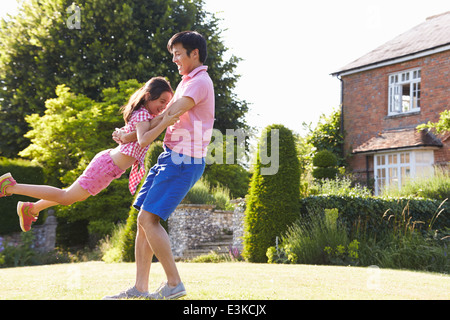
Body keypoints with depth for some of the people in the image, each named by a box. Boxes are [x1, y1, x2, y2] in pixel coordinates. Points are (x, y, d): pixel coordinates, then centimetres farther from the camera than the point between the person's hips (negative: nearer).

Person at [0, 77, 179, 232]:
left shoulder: (144, 113, 9)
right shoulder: (142, 115, -20)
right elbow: (143, 141, -35)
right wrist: (164, 124, -42)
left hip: (108, 160, 10)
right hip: (107, 166, -10)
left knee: (73, 196, 24)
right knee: (65, 197, 0)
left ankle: (31, 209, 39)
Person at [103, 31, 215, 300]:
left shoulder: (200, 81, -8)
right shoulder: (187, 83, 25)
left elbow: (170, 115, -12)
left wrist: (134, 136, -3)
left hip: (184, 161, -10)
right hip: (172, 157, 10)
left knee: (148, 219, -15)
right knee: (144, 220, 5)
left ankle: (174, 283, -8)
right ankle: (140, 288, 7)